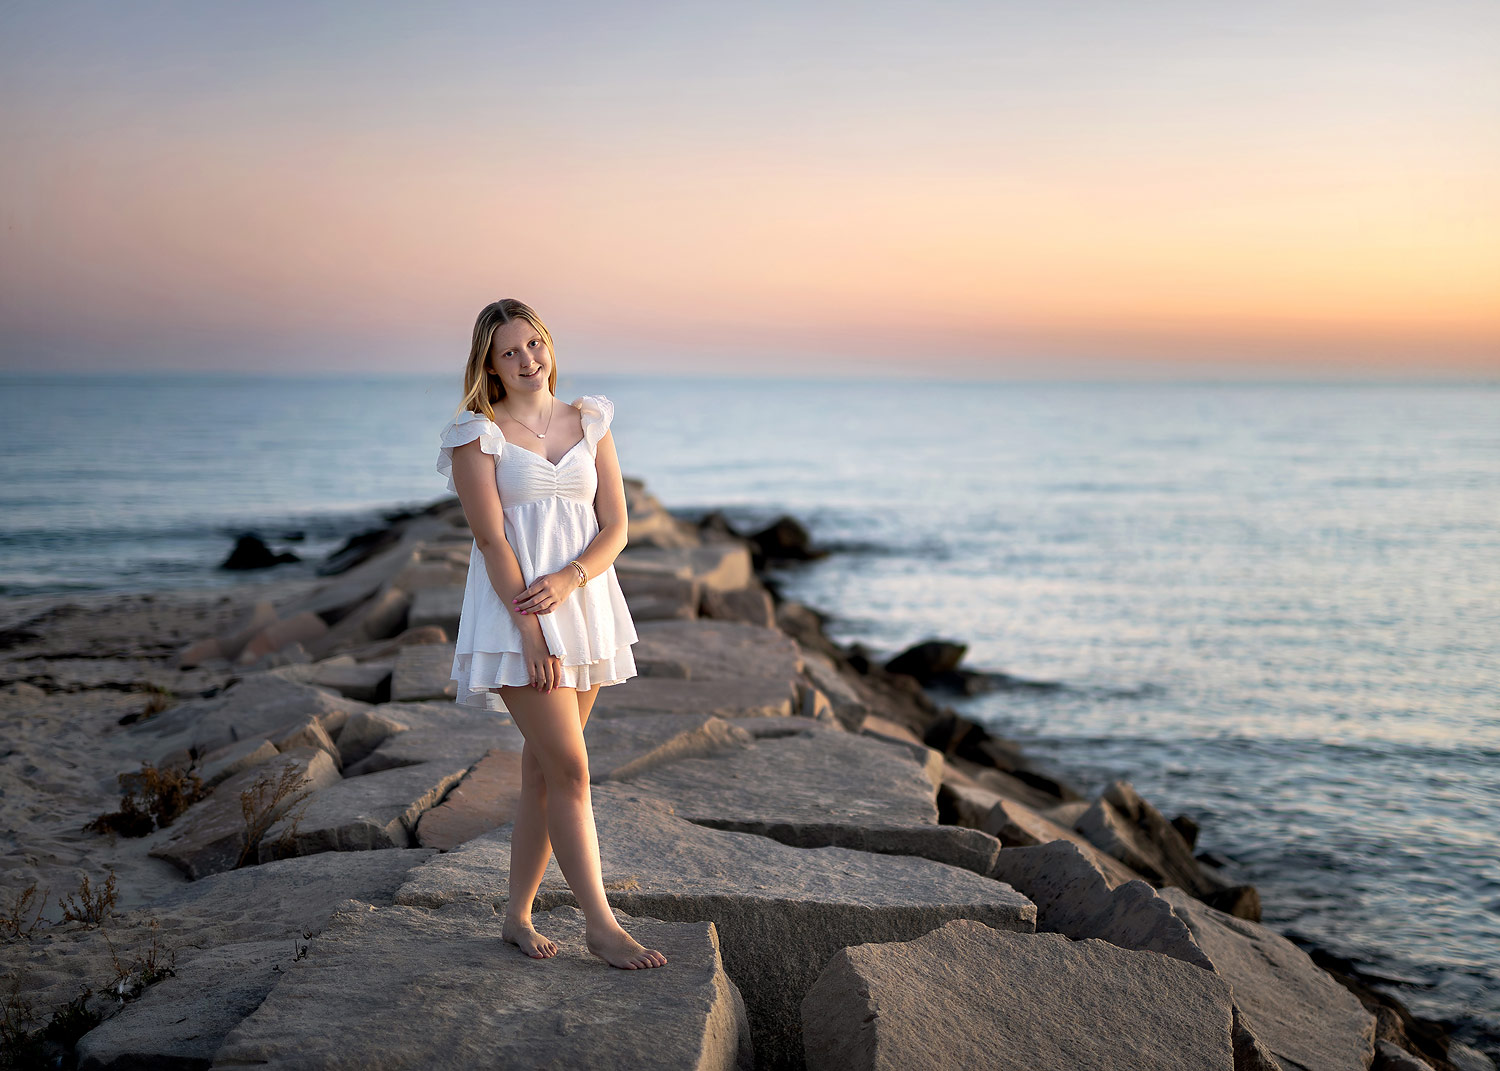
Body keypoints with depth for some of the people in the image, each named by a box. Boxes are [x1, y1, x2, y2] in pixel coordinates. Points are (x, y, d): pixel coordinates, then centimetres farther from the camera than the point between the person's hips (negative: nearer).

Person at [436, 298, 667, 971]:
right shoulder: (479, 433, -3)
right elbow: (491, 540, -10)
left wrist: (569, 579, -13)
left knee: (542, 772, 9)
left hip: (584, 605, 5)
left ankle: (517, 915, 19)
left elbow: (616, 526, 5)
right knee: (570, 769, -10)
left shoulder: (590, 423, 10)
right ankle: (601, 924, -4)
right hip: (515, 610, -5)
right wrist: (531, 629, -17)